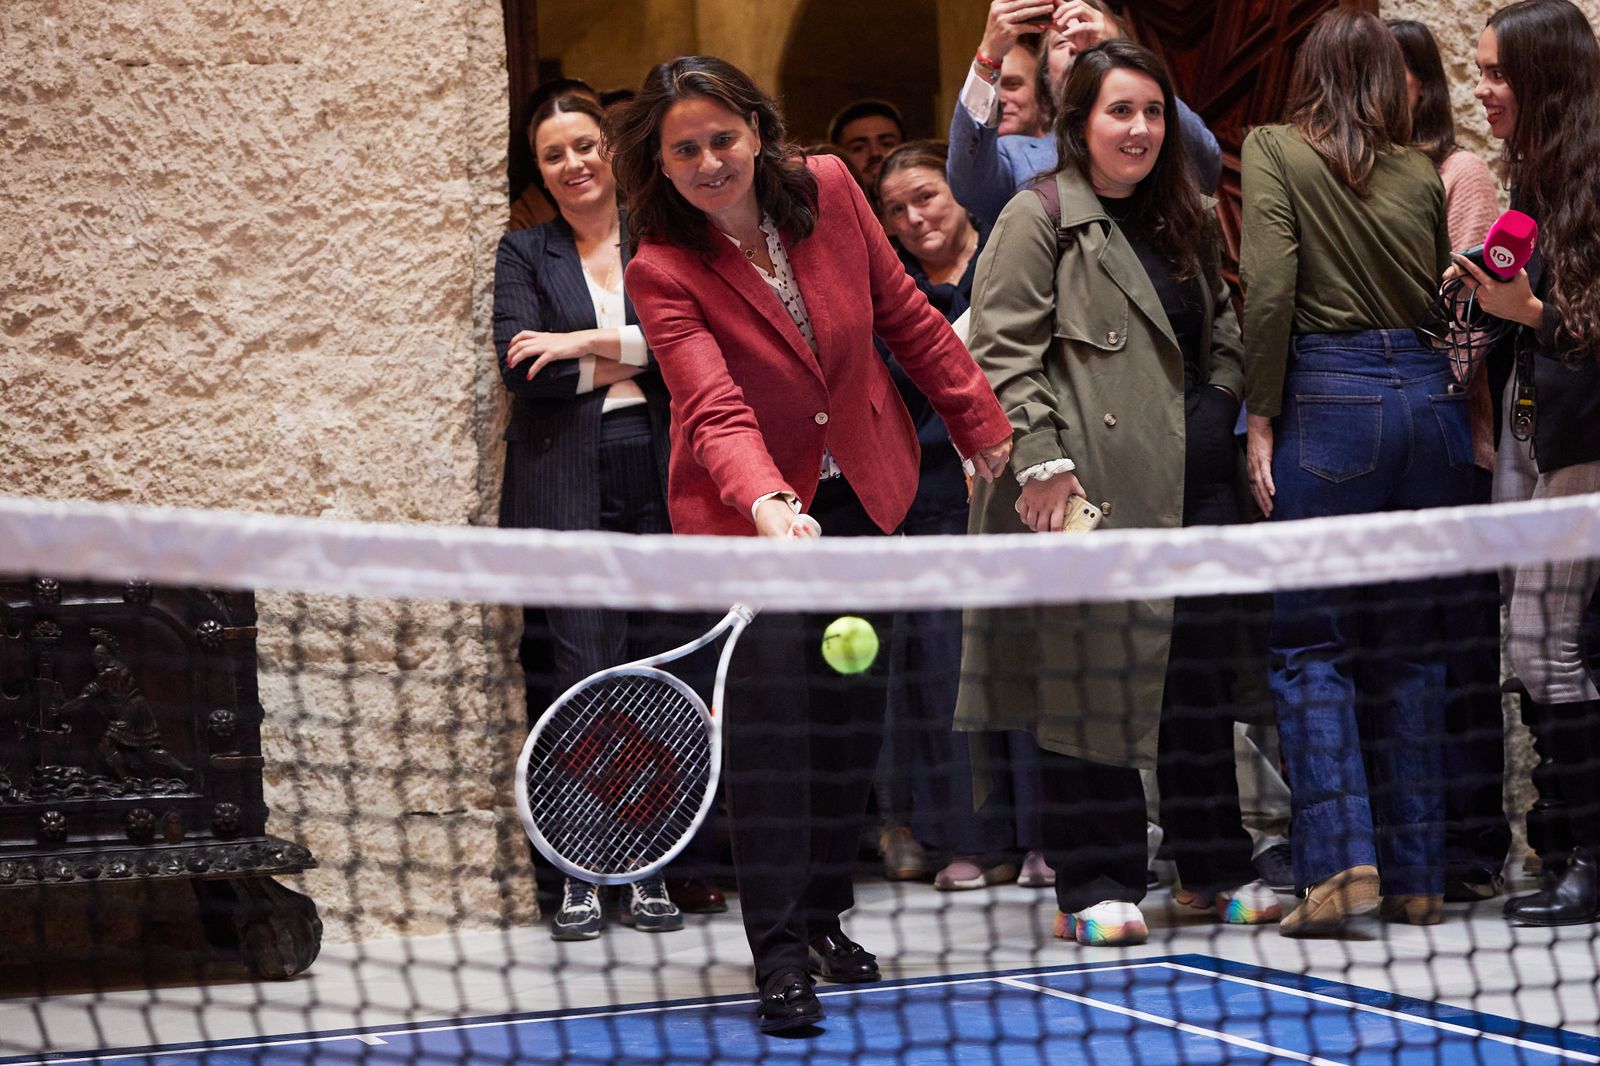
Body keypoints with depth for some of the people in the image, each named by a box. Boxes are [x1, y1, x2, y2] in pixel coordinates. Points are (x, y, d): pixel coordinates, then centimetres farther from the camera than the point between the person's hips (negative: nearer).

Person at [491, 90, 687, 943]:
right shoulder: (524, 254, 12)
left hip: (659, 481, 1)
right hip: (568, 486, -1)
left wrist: (593, 342, -10)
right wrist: (637, 359, -3)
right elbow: (520, 365, -3)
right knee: (585, 673, -9)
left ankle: (645, 872, 11)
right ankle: (578, 878, -4)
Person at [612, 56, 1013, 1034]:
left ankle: (823, 913, 25)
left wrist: (983, 423, 8)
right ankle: (781, 953, -13)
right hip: (745, 507, -4)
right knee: (771, 705, -16)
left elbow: (905, 314, 3)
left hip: (863, 493, 4)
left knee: (854, 708, 9)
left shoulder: (828, 189, -10)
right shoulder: (664, 272, -21)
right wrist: (768, 506, -51)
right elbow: (716, 411, -34)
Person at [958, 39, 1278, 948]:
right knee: (1091, 680, -3)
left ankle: (1215, 868, 21)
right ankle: (1096, 886, 5)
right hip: (1092, 490, -7)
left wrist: (1224, 412, 12)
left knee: (1203, 676, 10)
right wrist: (1039, 459, -19)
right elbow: (1003, 350, -10)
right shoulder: (1039, 220, -3)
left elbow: (1222, 336, 29)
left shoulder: (1184, 225, 20)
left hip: (1195, 488, 7)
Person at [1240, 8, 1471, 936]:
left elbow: (1270, 289, -9)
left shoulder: (1275, 150, 0)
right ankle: (1419, 877, 12)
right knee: (1412, 644, 9)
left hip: (1334, 400, -4)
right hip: (1432, 397, 4)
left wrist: (1261, 416, -5)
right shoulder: (1423, 174, 11)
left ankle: (1342, 861, -11)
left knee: (1311, 643, 1)